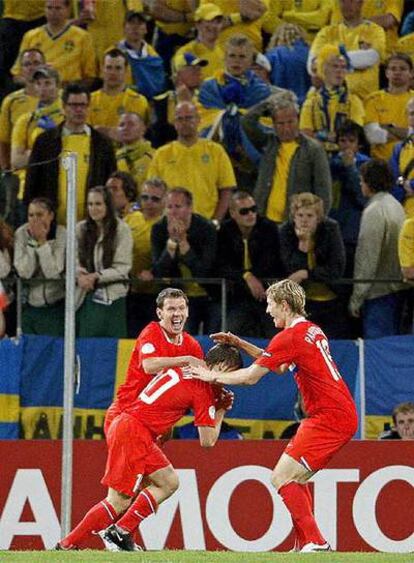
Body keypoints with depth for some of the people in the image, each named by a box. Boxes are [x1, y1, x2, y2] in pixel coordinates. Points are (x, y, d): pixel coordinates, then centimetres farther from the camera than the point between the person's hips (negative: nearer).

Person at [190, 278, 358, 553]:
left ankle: (316, 543, -13)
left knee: (282, 478, -9)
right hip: (343, 415, 10)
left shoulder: (290, 337, -12)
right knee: (297, 478, 18)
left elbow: (250, 376, -8)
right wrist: (240, 343, 25)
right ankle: (305, 545, 16)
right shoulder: (313, 330, 17)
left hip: (329, 418, -10)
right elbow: (279, 366, 29)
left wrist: (213, 376, 7)